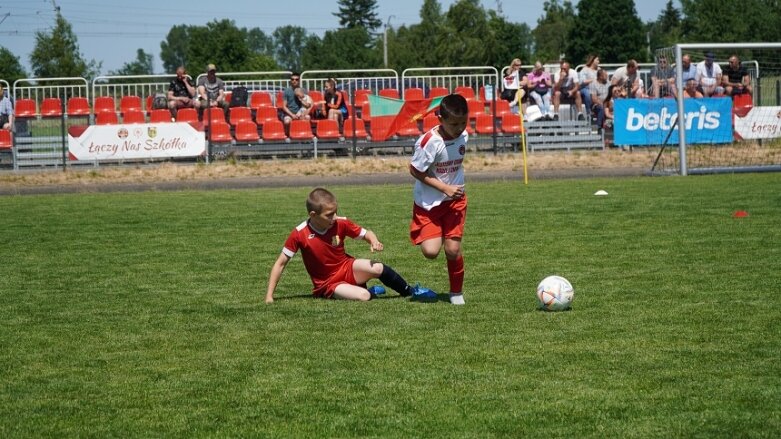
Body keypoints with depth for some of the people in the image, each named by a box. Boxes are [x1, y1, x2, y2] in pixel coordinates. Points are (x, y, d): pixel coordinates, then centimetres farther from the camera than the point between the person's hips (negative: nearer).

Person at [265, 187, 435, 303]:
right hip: (327, 284, -3)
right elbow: (280, 263, -10)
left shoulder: (341, 224, -11)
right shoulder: (299, 234, -18)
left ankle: (411, 291, -4)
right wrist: (269, 297, -13)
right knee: (363, 296, -32)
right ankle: (370, 291, 5)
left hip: (347, 268, 3)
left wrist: (374, 242, -21)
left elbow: (366, 233, 4)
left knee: (377, 268, -29)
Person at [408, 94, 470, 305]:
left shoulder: (463, 136, -7)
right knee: (430, 252, -14)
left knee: (453, 249, -4)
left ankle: (456, 292, 18)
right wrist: (445, 188, -18)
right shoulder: (429, 142, -26)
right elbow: (415, 170, -17)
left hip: (455, 200, 4)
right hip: (428, 202, -4)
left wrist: (456, 188, 9)